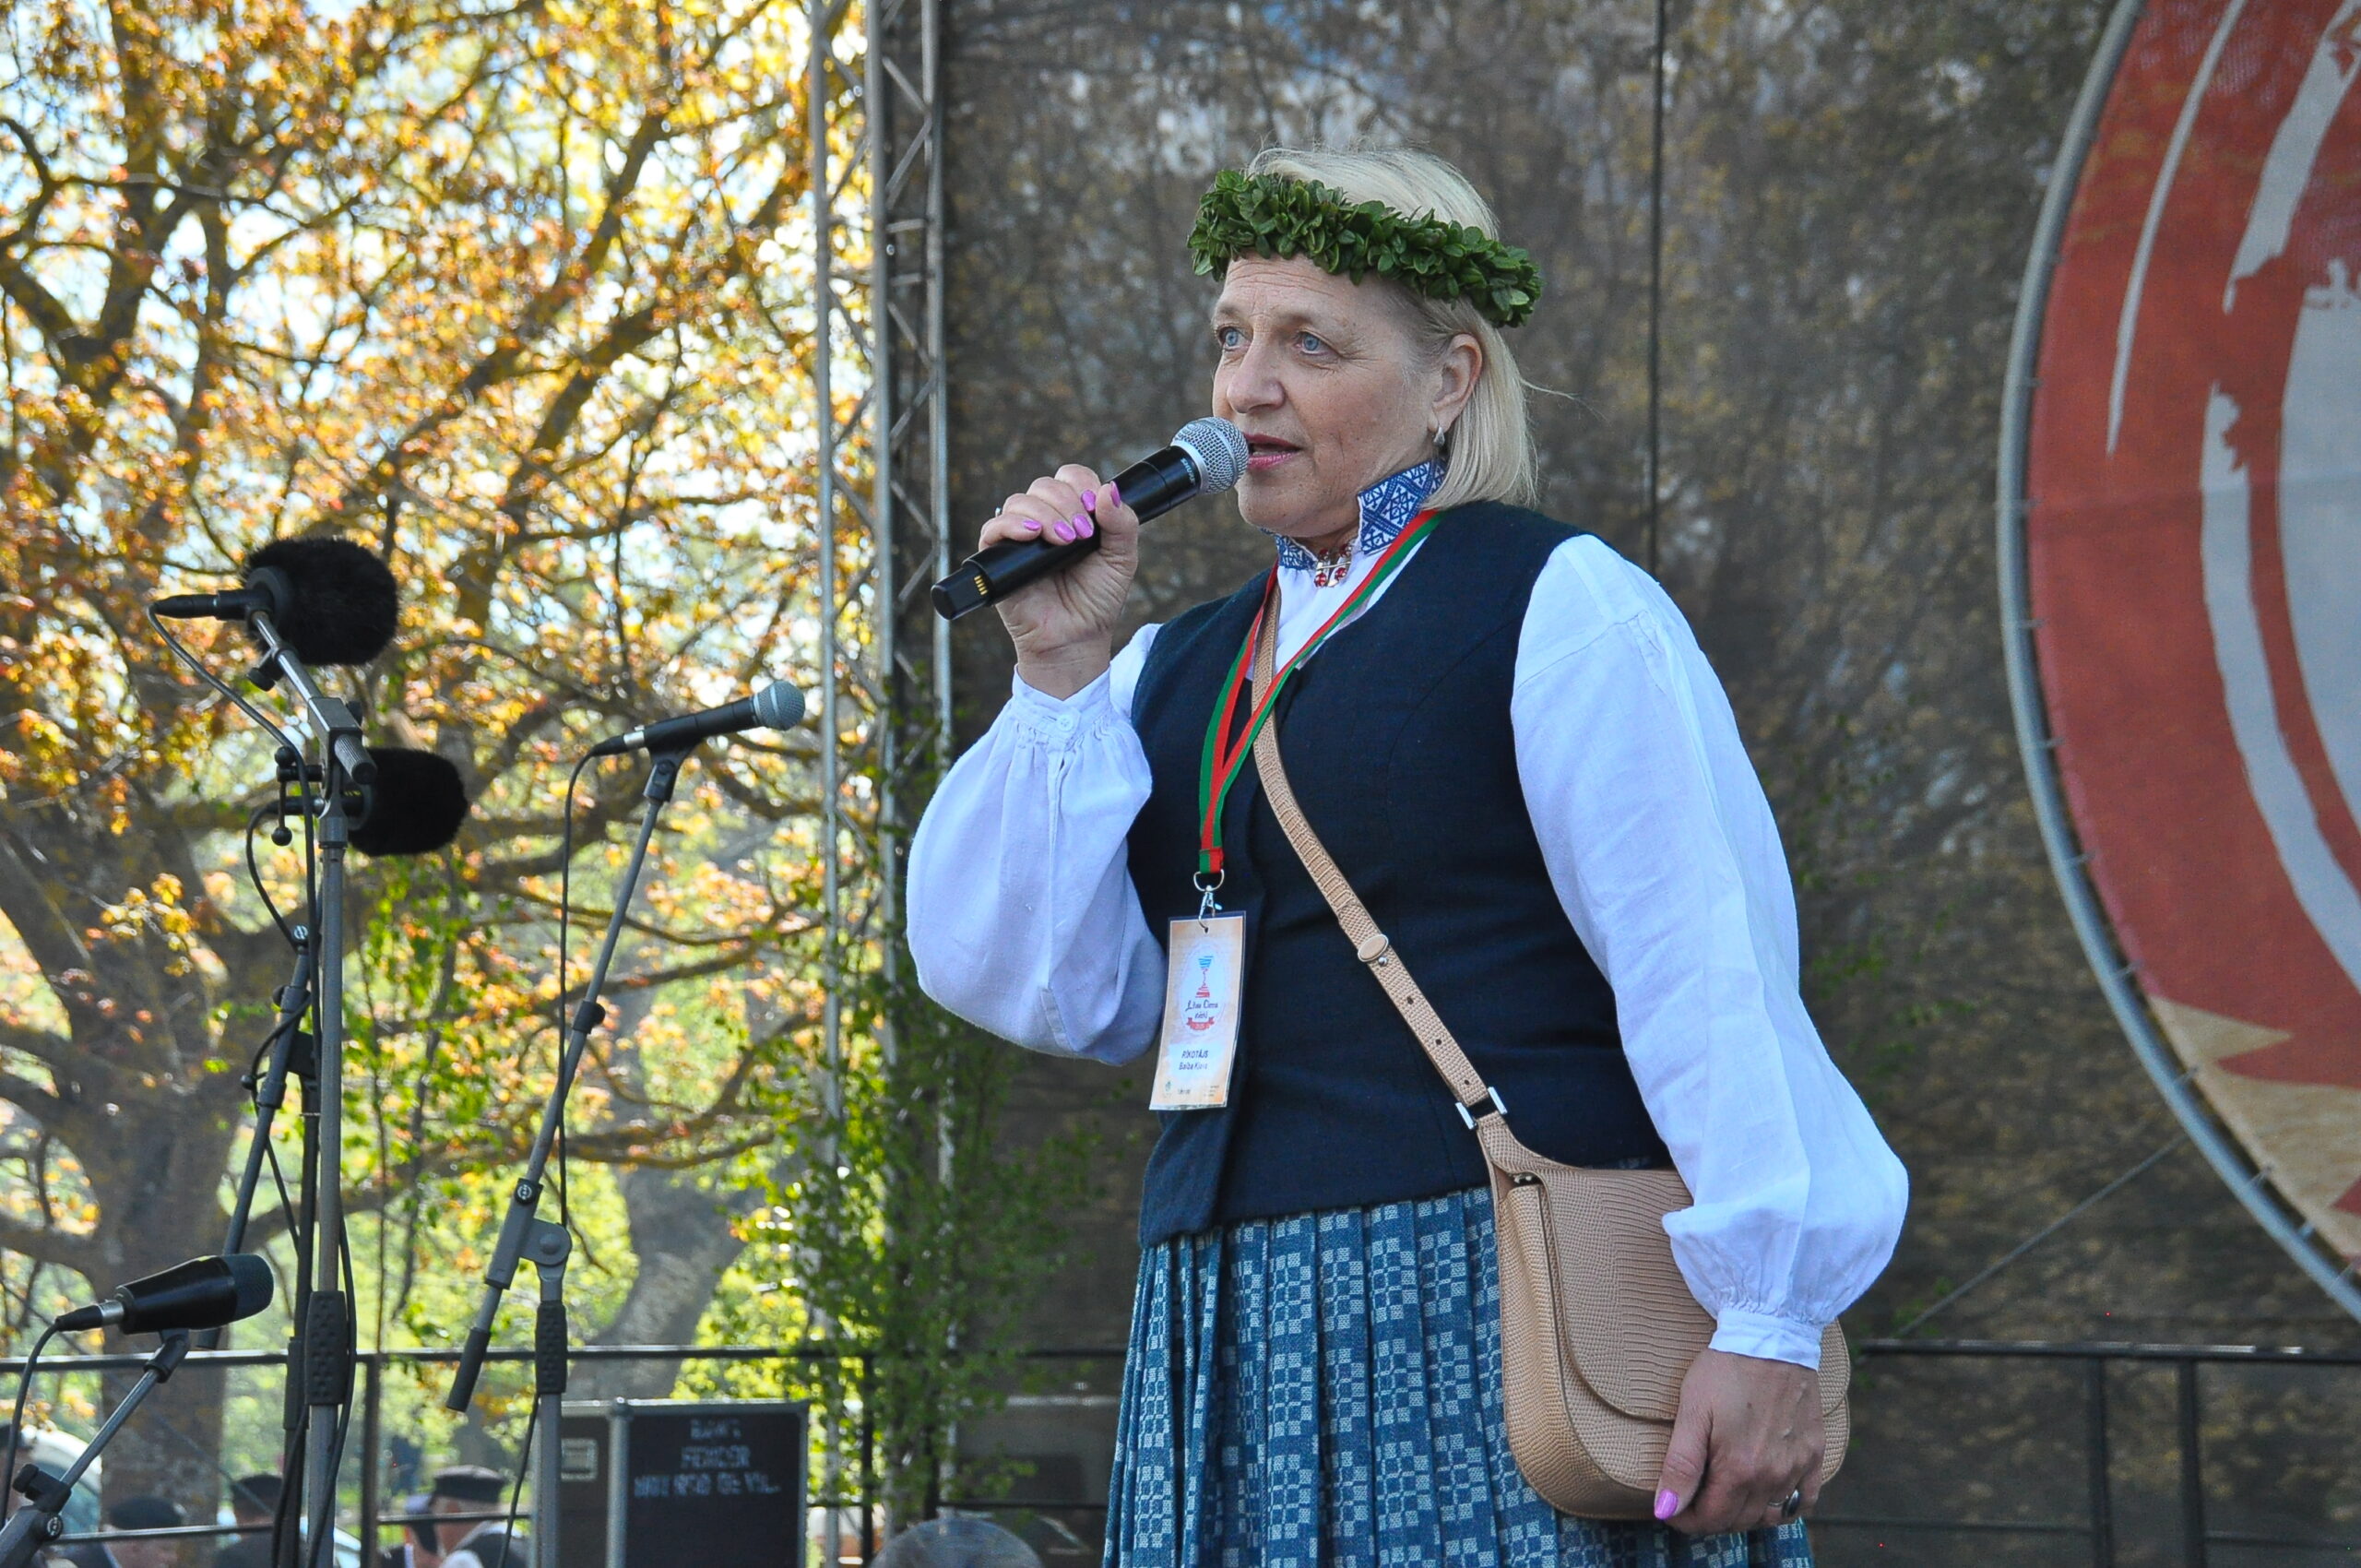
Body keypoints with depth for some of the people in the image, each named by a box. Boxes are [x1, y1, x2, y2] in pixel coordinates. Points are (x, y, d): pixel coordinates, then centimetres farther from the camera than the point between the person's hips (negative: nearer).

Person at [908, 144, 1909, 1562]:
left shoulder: (1561, 609, -2)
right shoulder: (1176, 673, 17)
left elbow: (1710, 975, -11)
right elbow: (1050, 991, 7)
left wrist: (1769, 1326, -18)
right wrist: (1059, 674, 1)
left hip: (1493, 1327, -6)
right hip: (1234, 1329, 6)